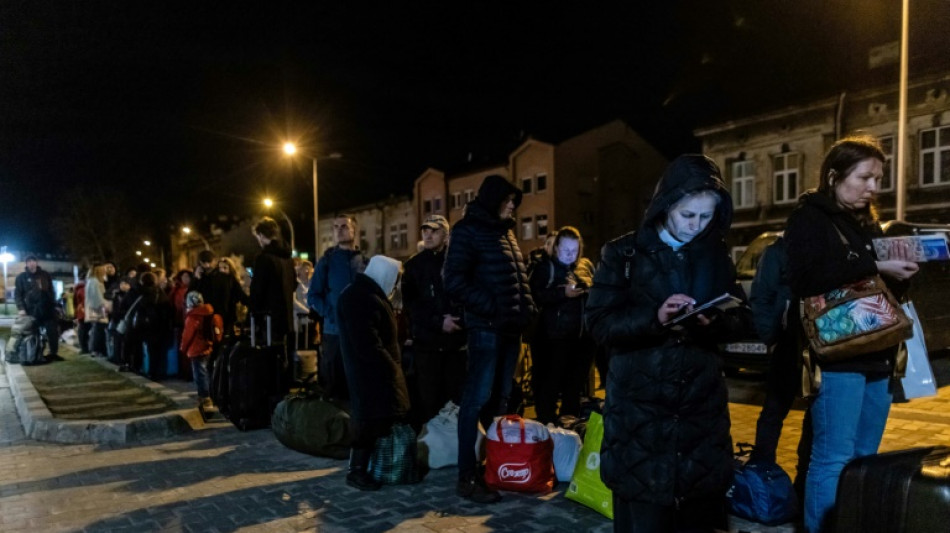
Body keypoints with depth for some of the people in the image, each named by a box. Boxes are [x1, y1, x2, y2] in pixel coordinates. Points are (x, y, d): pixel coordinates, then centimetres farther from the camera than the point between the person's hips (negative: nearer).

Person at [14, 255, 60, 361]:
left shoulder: (45, 275, 12)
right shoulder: (21, 277, 3)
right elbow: (17, 294, -1)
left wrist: (53, 305, 8)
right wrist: (21, 308, -12)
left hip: (47, 309, 2)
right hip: (31, 310, -2)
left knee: (53, 331, 2)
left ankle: (53, 353, 11)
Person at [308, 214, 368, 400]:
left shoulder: (365, 262, 9)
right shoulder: (327, 261, 3)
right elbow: (313, 297, 0)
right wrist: (331, 314, -15)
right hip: (334, 331, -2)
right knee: (334, 386, 4)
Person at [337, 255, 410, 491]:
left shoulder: (367, 294, 16)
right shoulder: (360, 299, -19)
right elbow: (367, 344, -25)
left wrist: (392, 365, 13)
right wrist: (391, 367, -18)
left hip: (376, 370, 10)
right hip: (370, 372, -10)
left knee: (379, 417, 13)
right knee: (370, 419, -5)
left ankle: (370, 464, 22)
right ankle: (356, 470, 4)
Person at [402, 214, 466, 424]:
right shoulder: (414, 264, 8)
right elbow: (409, 303, 0)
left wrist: (456, 319, -16)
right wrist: (438, 322, -12)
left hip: (456, 339, 0)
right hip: (427, 340, 1)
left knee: (456, 395, 2)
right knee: (429, 398, 1)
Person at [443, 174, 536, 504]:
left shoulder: (505, 232, 19)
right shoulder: (468, 230, -5)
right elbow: (454, 279, -14)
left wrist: (527, 309, 9)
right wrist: (491, 308, -18)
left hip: (510, 327, 8)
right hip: (487, 327, -8)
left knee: (499, 399, 14)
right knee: (478, 399, -5)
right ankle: (467, 477, 1)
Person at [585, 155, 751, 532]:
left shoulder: (716, 256, 8)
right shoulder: (623, 253, -3)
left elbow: (742, 320, 8)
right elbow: (600, 322, -7)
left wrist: (714, 322, -14)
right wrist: (654, 317, -22)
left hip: (701, 403, 3)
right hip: (639, 405, -3)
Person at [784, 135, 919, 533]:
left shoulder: (868, 223, 20)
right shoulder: (809, 218, -3)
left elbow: (890, 291, 20)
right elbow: (806, 279, -20)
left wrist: (901, 272, -1)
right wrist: (875, 268, -19)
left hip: (876, 356, 8)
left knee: (865, 461, 12)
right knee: (833, 460, -6)